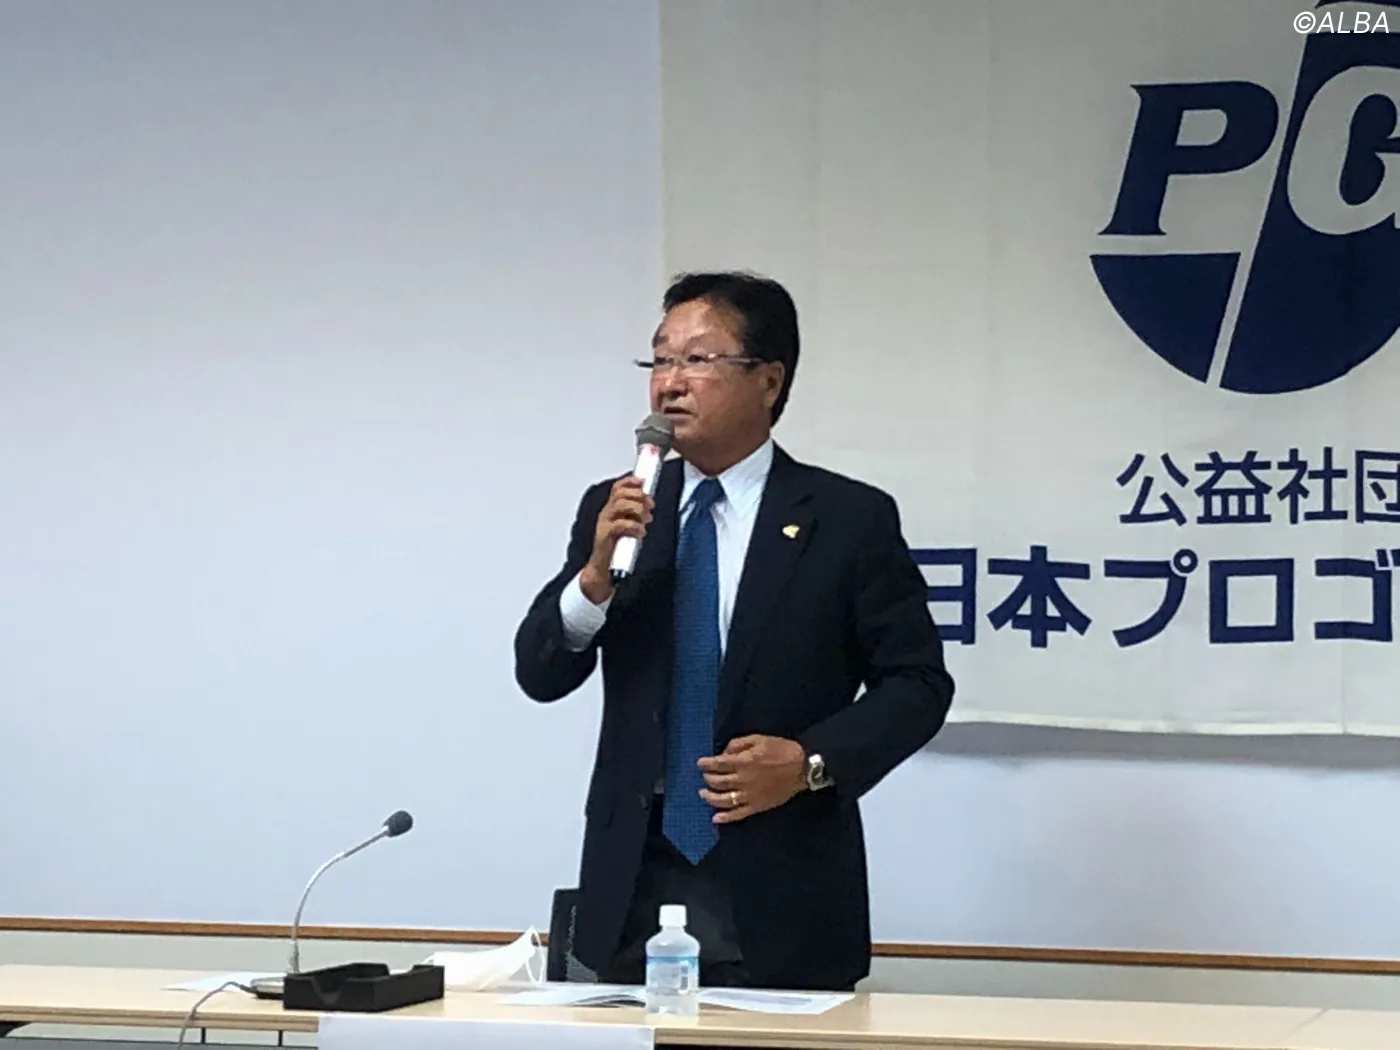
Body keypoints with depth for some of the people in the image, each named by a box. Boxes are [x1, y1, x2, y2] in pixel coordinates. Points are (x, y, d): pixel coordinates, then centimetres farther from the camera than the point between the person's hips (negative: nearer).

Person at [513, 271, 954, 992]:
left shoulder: (850, 518, -1)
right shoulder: (614, 510, 9)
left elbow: (918, 683, 0)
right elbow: (539, 676, 6)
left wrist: (811, 762, -14)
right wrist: (594, 579, -13)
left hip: (781, 898, -3)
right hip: (634, 885, 3)